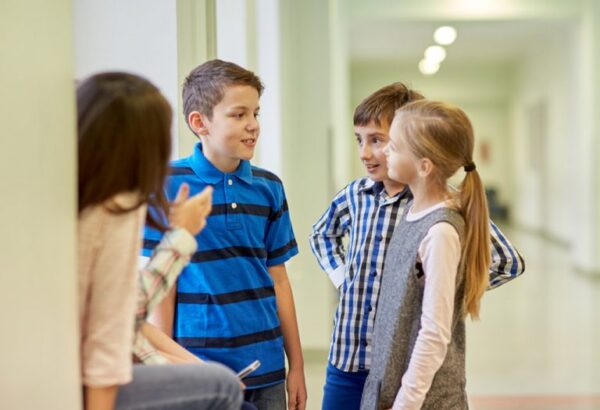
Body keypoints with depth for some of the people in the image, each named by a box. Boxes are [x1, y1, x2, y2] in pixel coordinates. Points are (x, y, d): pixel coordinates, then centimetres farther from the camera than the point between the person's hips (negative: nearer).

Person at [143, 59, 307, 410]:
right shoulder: (168, 185, -8)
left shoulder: (269, 187, 5)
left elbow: (278, 279, 9)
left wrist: (296, 366, 10)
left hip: (266, 370, 4)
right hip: (198, 369, -4)